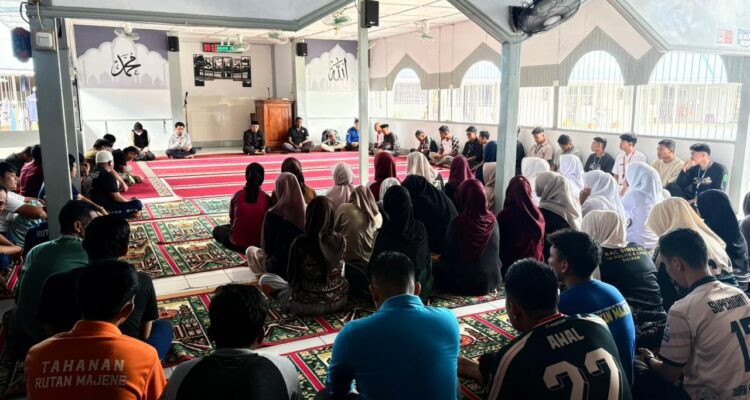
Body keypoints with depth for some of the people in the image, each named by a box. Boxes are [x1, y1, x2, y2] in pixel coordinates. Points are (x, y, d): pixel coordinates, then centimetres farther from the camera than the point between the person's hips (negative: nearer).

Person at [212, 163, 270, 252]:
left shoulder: (237, 195, -7)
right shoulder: (267, 198, -12)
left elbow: (232, 219, 4)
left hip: (237, 243, 1)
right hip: (260, 243, -1)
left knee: (217, 230, 29)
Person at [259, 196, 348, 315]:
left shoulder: (299, 243, -20)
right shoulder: (341, 240, -10)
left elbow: (291, 278, -8)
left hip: (306, 305, -2)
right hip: (338, 300, 2)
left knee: (265, 279, 17)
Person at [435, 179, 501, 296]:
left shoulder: (457, 222, -21)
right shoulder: (492, 220, -7)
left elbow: (448, 253, -9)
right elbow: (497, 251, 7)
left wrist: (441, 258, 13)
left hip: (464, 282, -5)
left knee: (438, 268, 18)